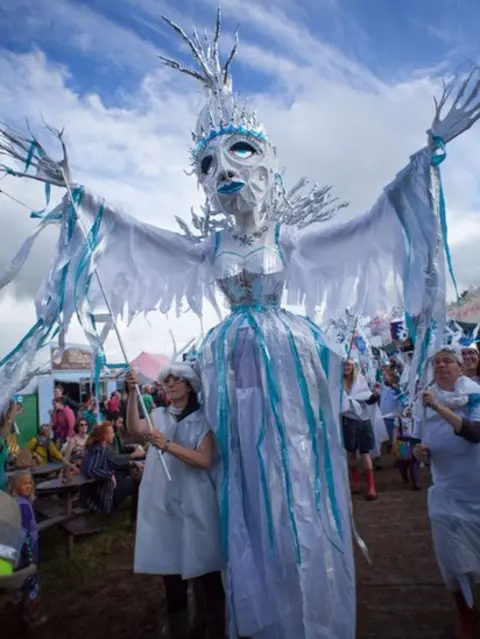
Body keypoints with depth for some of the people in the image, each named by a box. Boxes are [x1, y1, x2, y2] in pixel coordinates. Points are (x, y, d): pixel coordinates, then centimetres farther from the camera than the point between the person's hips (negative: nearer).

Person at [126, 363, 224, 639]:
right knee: (171, 576, 14)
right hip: (165, 503, 3)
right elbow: (135, 427, -15)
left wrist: (167, 445, -25)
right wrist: (132, 392, -27)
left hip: (196, 505, -3)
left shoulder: (203, 419, -4)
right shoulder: (159, 416, 7)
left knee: (207, 574, 9)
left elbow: (205, 460, -16)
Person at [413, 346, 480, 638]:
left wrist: (441, 408, -37)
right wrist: (419, 451, -14)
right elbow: (421, 444, 8)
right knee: (453, 556, 7)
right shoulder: (426, 400, -1)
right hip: (447, 491, 2)